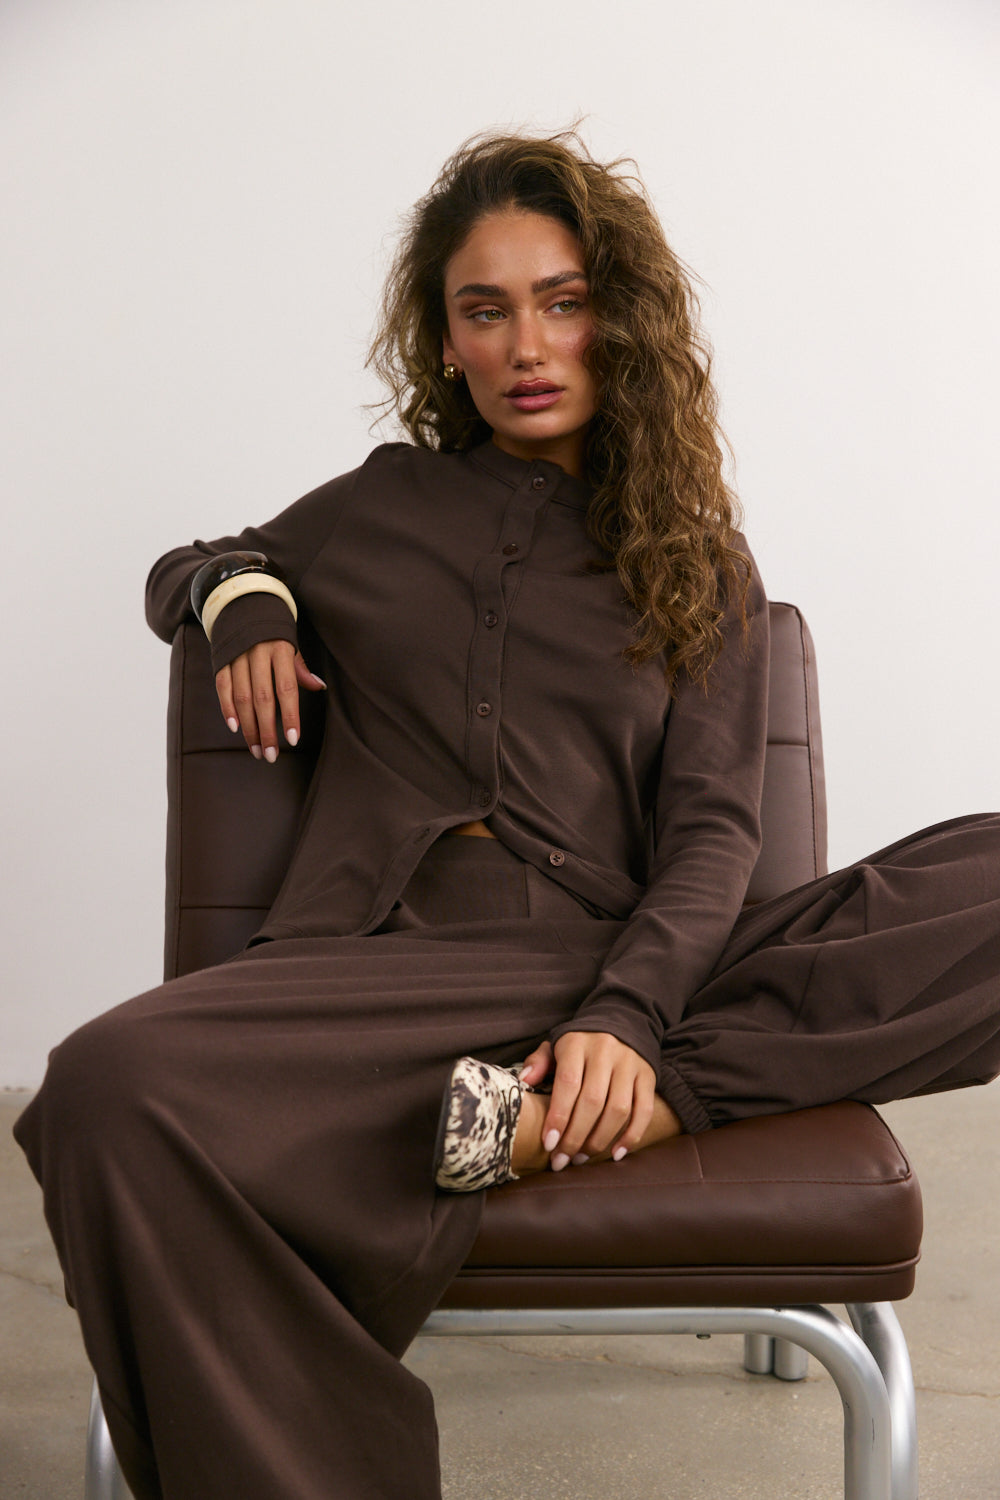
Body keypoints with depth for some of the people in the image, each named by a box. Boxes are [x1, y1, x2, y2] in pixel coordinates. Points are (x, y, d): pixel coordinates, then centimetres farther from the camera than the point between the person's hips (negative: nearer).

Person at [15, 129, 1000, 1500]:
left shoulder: (703, 565, 17)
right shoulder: (382, 507, 20)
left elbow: (712, 829, 4)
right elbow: (182, 571, 37)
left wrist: (627, 1013, -16)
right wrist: (240, 591, 11)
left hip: (621, 965, 1)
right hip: (385, 957, 0)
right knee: (113, 1084, -34)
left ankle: (559, 1122, -31)